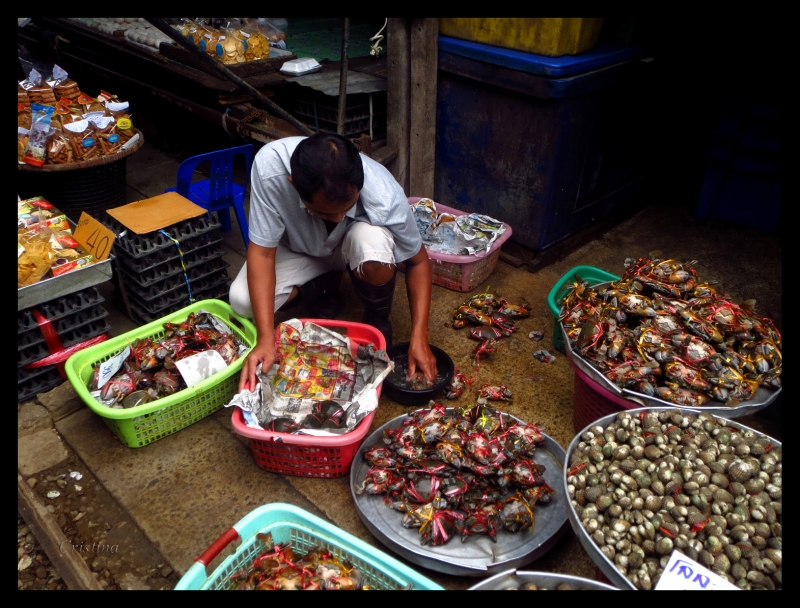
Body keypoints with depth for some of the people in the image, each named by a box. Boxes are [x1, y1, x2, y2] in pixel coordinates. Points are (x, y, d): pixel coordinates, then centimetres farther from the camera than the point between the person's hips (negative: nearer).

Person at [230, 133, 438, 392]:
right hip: (299, 250, 1)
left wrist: (419, 338, -25)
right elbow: (262, 252, -29)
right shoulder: (270, 165, -37)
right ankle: (325, 290, 7)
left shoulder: (385, 196, -35)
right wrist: (266, 339, -37)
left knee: (373, 245, -37)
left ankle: (377, 321, -5)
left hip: (352, 245, -1)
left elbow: (418, 260, -19)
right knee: (242, 300, -23)